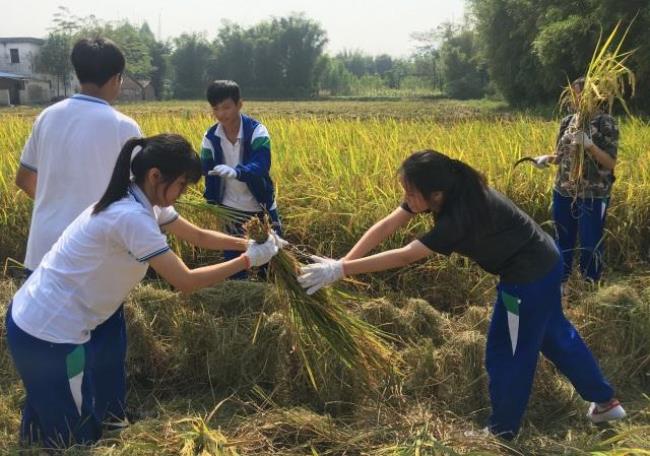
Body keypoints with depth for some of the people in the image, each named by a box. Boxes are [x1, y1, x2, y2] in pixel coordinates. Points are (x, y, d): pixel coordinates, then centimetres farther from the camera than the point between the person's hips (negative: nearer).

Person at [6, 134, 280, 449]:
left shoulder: (143, 202, 2)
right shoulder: (131, 217, -28)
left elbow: (199, 236, 11)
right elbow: (185, 282, -25)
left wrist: (250, 243, 0)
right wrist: (248, 260, -17)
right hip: (48, 333, -9)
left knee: (47, 423, 27)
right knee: (76, 438, 9)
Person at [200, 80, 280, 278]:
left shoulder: (257, 131, -18)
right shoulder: (210, 138, -8)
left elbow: (261, 165, -32)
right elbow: (208, 172, -2)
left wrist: (235, 172, -51)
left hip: (262, 205, -2)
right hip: (231, 208, 2)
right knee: (233, 258, 8)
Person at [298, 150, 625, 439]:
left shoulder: (461, 214, -35)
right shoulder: (449, 191, -9)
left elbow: (405, 257, -36)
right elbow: (387, 226, -13)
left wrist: (342, 270, -35)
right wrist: (343, 262, -21)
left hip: (529, 276, -9)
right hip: (542, 262, 9)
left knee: (506, 353, 6)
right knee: (553, 334, 24)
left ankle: (503, 431, 27)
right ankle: (606, 402, 42)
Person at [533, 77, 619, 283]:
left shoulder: (606, 123, -8)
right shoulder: (567, 121, 7)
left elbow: (610, 163, -12)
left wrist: (588, 144, -27)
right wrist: (547, 159, -7)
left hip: (593, 196, -5)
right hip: (563, 192, 5)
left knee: (590, 245, 4)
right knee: (563, 242, 15)